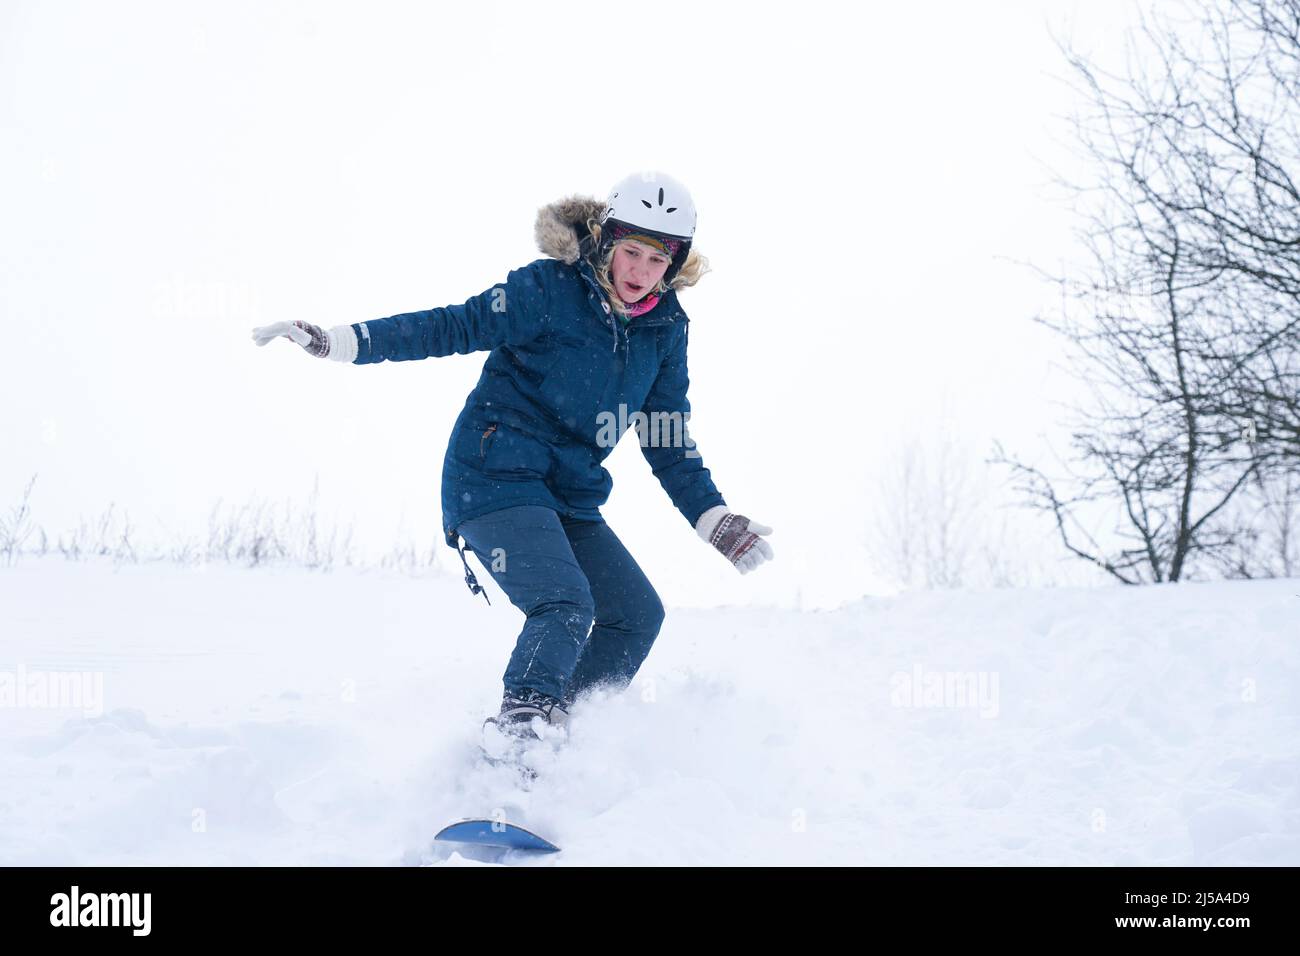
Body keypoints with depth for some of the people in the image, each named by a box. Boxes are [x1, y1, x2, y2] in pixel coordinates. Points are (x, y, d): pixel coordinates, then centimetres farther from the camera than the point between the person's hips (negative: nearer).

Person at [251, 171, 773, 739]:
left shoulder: (666, 329, 6)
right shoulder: (547, 289, -11)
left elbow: (670, 444, 11)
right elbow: (455, 327, -10)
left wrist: (715, 521, 3)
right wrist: (340, 341, -17)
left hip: (570, 497, 7)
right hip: (495, 476, -7)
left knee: (638, 615, 7)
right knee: (565, 605, -25)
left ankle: (565, 732, 17)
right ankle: (516, 734, -18)